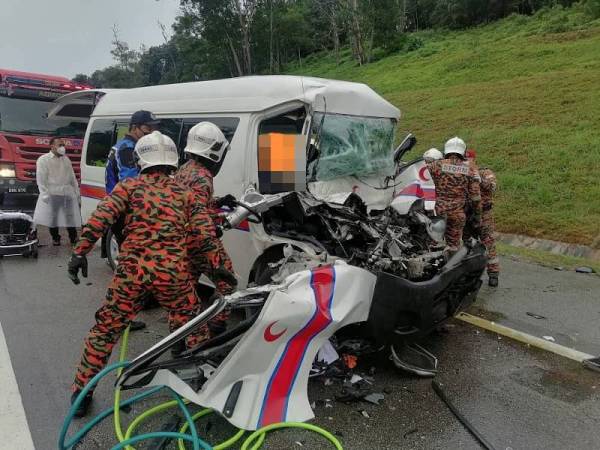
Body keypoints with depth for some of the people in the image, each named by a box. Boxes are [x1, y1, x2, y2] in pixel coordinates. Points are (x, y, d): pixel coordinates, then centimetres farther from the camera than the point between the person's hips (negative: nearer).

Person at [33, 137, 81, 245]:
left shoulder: (66, 159, 17)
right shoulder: (43, 159, 0)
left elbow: (72, 177, 21)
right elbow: (41, 179, -6)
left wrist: (76, 191, 16)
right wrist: (44, 194, -14)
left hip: (68, 192, 4)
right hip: (52, 193, -4)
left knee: (71, 216, 5)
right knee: (52, 217, 1)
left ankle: (73, 237, 15)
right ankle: (55, 238, 13)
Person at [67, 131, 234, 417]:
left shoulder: (129, 187, 8)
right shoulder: (184, 194, 12)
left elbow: (100, 218, -7)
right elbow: (205, 234, 4)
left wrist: (80, 252, -6)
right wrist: (214, 266, 12)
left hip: (132, 270, 0)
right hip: (173, 273, 1)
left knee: (105, 331, 16)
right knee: (191, 326, 22)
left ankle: (81, 394, 23)